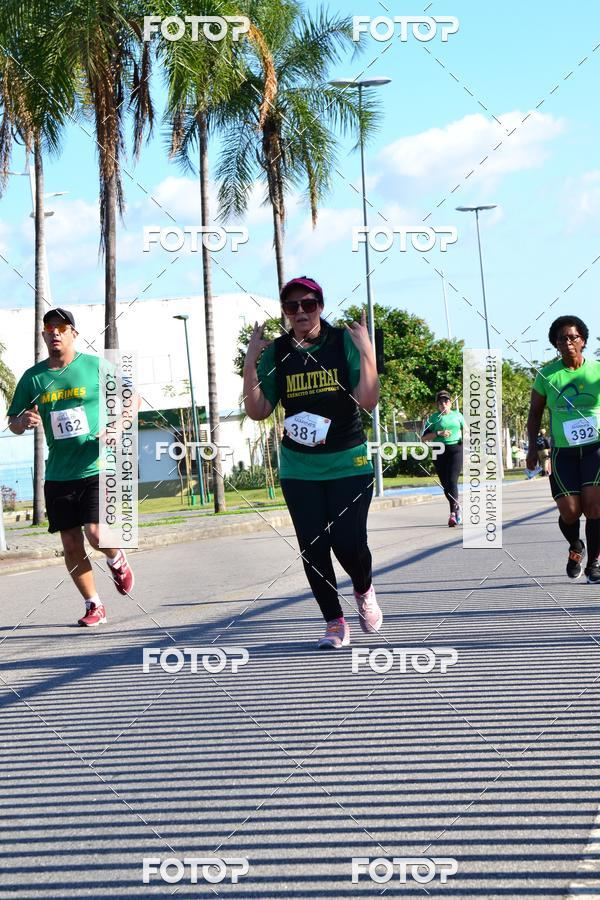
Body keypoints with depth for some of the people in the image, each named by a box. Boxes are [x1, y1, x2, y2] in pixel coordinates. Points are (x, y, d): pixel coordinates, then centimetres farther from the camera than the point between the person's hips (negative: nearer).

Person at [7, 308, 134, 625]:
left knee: (96, 534, -16)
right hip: (58, 476, 3)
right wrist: (24, 421, -13)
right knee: (71, 545, 4)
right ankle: (94, 606, 19)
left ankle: (117, 559, 20)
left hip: (98, 467, -3)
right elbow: (13, 424, 11)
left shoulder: (96, 366, -1)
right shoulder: (33, 378, 5)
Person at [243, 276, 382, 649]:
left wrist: (366, 352, -22)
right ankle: (335, 624, 16)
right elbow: (258, 411, -3)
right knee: (313, 548, 0)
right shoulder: (276, 352, 1)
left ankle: (365, 590, 24)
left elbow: (368, 401, -12)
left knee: (349, 543, -10)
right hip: (299, 468, 2)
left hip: (349, 463, -2)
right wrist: (251, 362, -12)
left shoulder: (345, 341, -5)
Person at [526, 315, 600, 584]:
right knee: (569, 511, -7)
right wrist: (533, 446, 5)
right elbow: (535, 412, 13)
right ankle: (575, 547, 27)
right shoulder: (547, 375, 3)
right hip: (563, 451, 1)